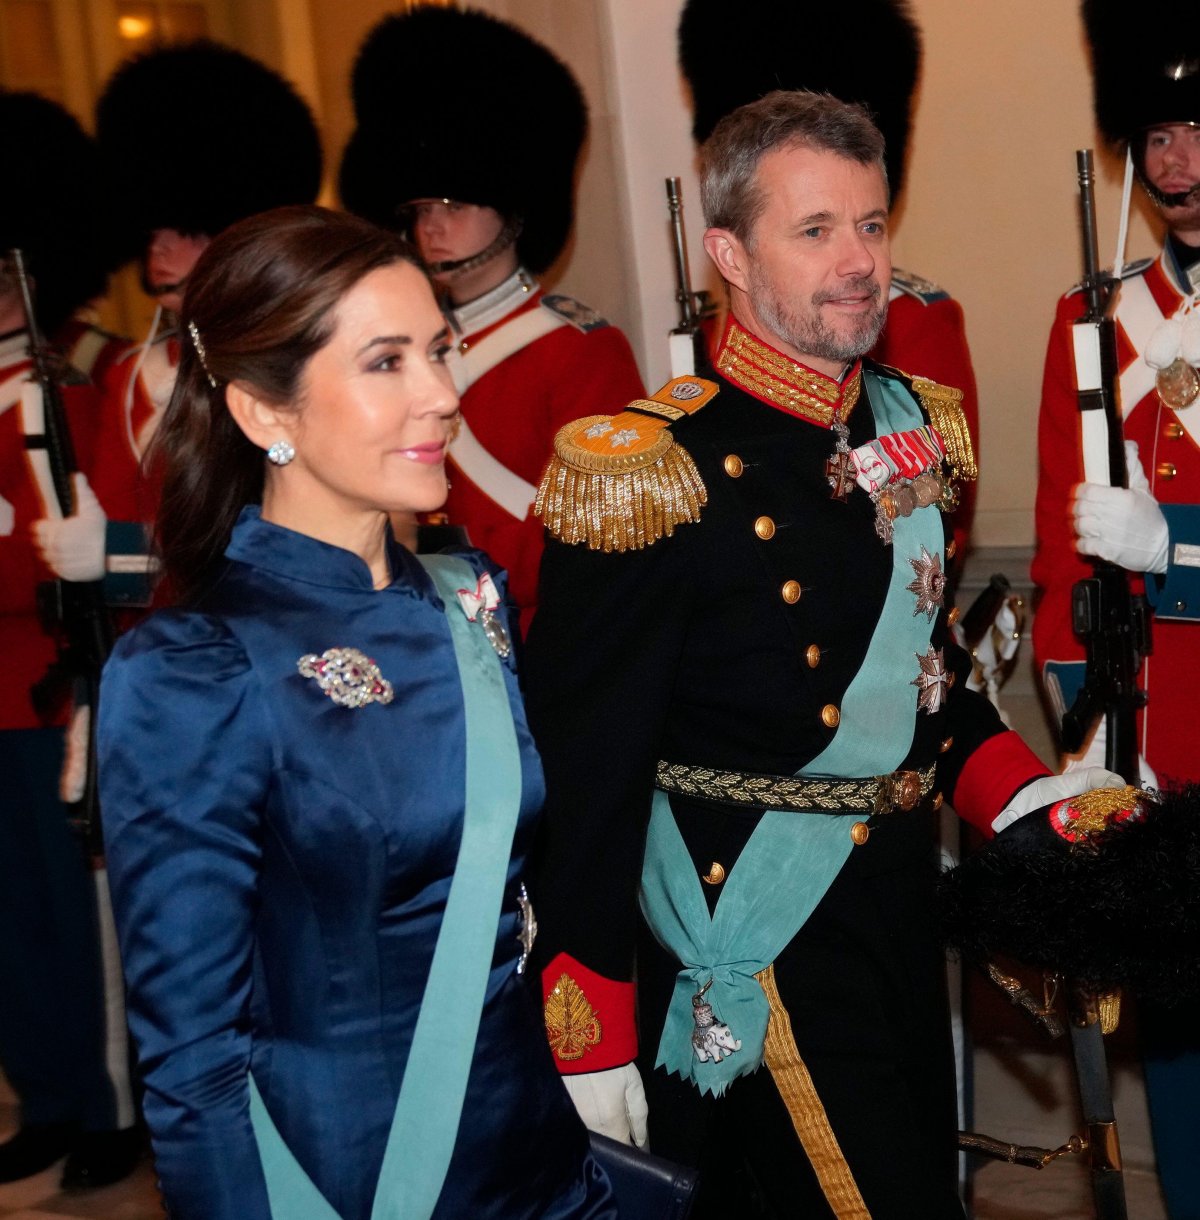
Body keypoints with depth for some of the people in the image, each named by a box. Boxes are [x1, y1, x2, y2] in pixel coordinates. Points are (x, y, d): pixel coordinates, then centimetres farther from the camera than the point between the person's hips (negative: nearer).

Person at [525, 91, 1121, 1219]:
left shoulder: (911, 425, 4)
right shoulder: (650, 472, -19)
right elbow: (582, 770, -18)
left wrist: (1026, 798, 1)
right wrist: (589, 1036, -18)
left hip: (898, 906, 8)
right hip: (757, 937, -7)